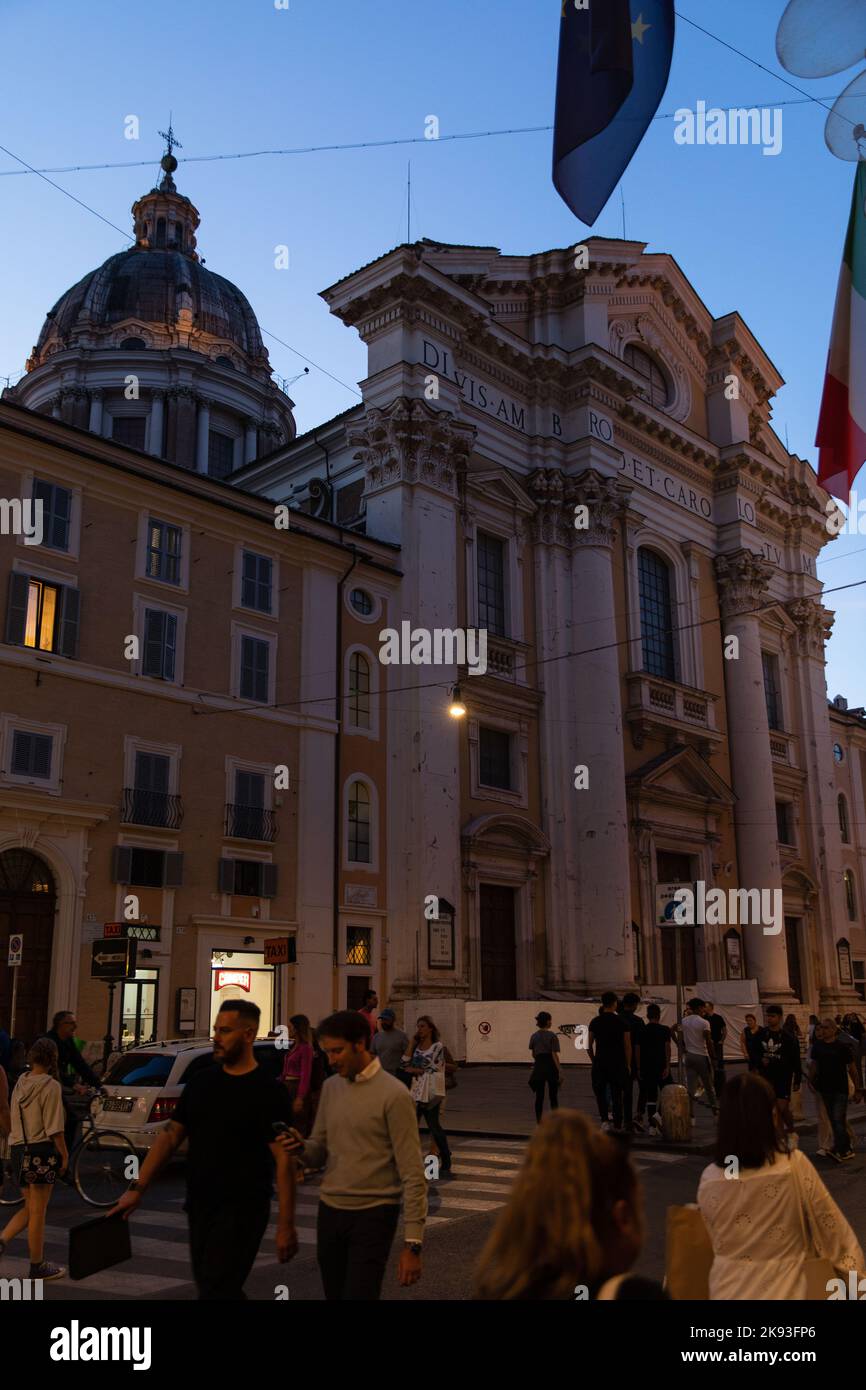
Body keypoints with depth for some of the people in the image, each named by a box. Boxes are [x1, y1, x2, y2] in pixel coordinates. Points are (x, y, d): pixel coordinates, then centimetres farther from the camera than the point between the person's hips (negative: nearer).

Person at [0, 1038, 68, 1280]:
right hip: (42, 1151, -7)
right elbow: (54, 1128, -15)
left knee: (29, 1208, 19)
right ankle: (37, 1266, 14)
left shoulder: (21, 1083, 7)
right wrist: (64, 1154, -5)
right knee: (38, 1211, 4)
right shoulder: (51, 1086, -14)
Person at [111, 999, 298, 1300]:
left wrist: (286, 1225, -18)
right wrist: (138, 1187, 4)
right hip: (198, 1207, 7)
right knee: (217, 1287, 18)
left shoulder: (268, 1091, -13)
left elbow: (284, 1159, -14)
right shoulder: (201, 1082, 6)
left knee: (216, 1291, -8)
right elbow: (170, 1136, 11)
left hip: (240, 1211, -6)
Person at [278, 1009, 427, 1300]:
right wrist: (301, 1147, -11)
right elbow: (320, 1152, 12)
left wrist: (412, 1243, -17)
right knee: (334, 1296, 16)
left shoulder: (393, 1094, -13)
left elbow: (412, 1175, -14)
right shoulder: (331, 1087, 6)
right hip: (330, 1211, 6)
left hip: (373, 1215, -6)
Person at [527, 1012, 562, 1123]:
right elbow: (554, 1054, -13)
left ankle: (539, 1121, 8)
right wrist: (559, 1070, -12)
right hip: (550, 1065, -3)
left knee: (539, 1096, 8)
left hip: (538, 1065, 3)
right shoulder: (552, 1036, -9)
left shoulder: (534, 1036, 4)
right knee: (553, 1096, 7)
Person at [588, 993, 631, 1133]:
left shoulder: (595, 1022, 0)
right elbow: (628, 1046, -3)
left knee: (599, 1091, 10)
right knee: (616, 1094, 10)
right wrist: (628, 1065, 6)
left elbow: (589, 1046, 2)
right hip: (618, 1063, 0)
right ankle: (617, 1125, 13)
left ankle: (604, 1120, -8)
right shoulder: (622, 1022, -3)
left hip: (600, 1063, 0)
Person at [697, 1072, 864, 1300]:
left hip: (726, 1291, 2)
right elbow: (834, 1232, -4)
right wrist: (857, 1276, 9)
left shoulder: (709, 1180, -9)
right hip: (782, 1291, -2)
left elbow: (718, 1244, 6)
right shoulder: (795, 1166, -15)